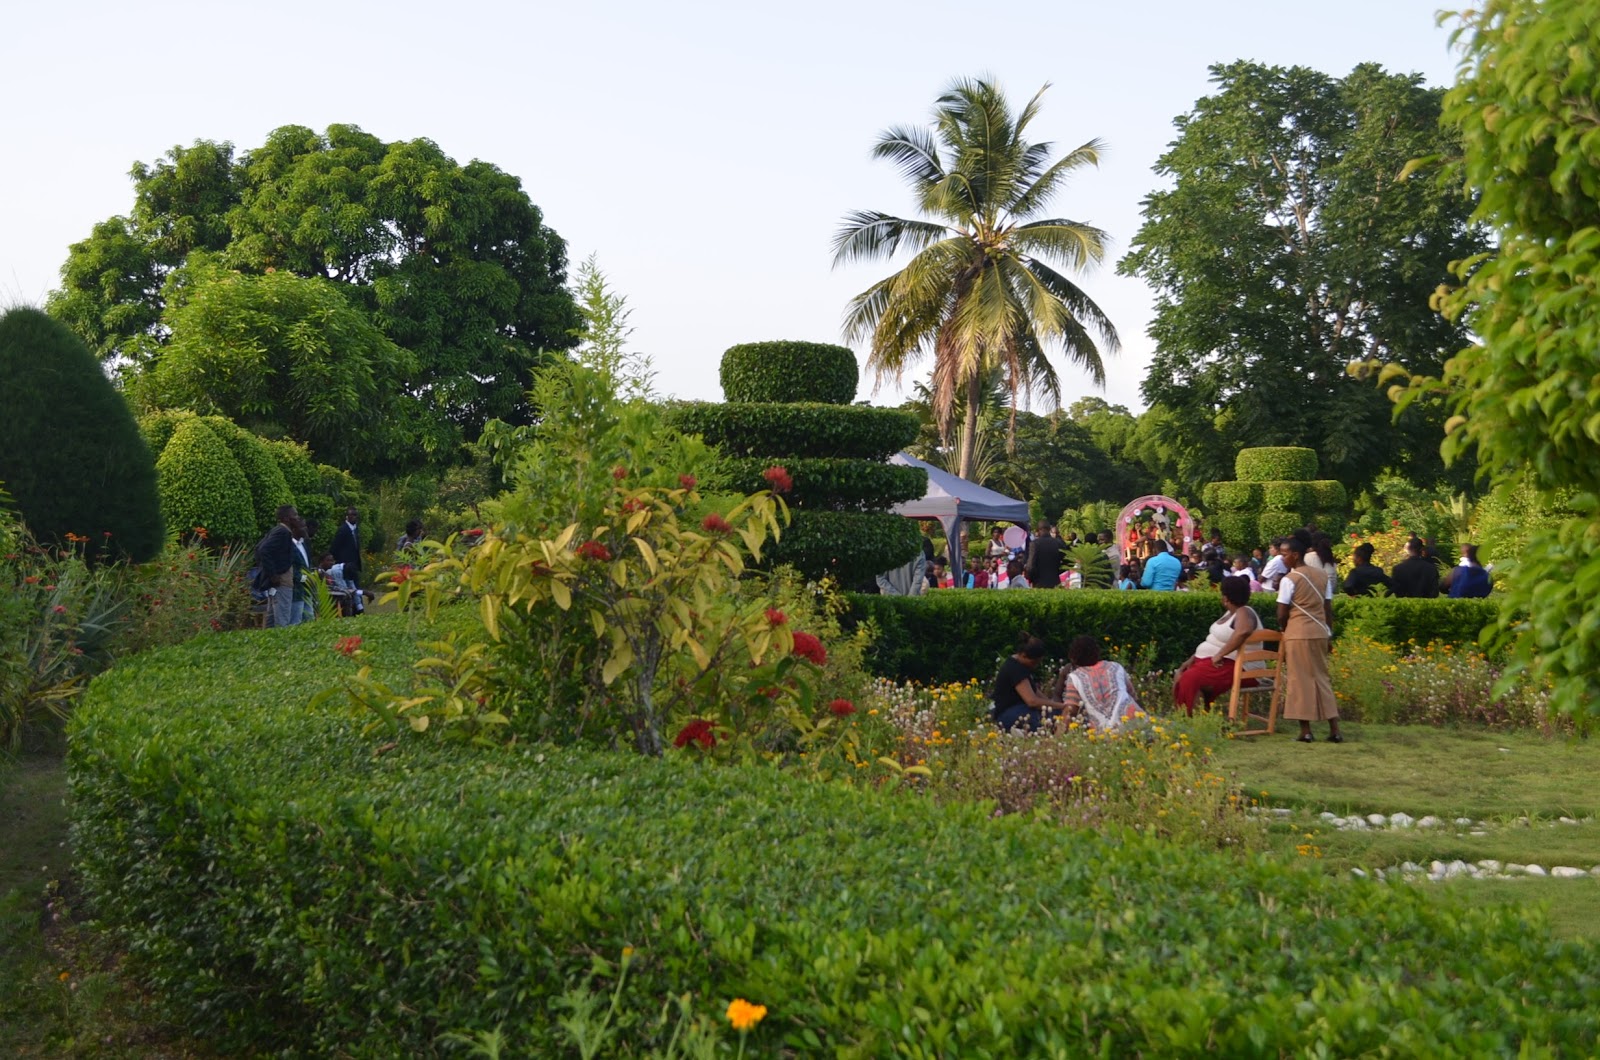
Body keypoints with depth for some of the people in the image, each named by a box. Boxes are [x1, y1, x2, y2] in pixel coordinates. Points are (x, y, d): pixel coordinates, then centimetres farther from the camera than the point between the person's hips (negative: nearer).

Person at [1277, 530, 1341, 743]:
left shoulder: (1289, 579, -9)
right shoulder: (1323, 576, 8)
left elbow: (1282, 615, -9)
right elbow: (1329, 609, 8)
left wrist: (1284, 630, 10)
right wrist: (1329, 636, 15)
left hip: (1298, 636, -5)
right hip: (1320, 634, 6)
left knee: (1300, 681, 2)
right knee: (1322, 679, 13)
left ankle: (1306, 731, 1)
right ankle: (1334, 730, 10)